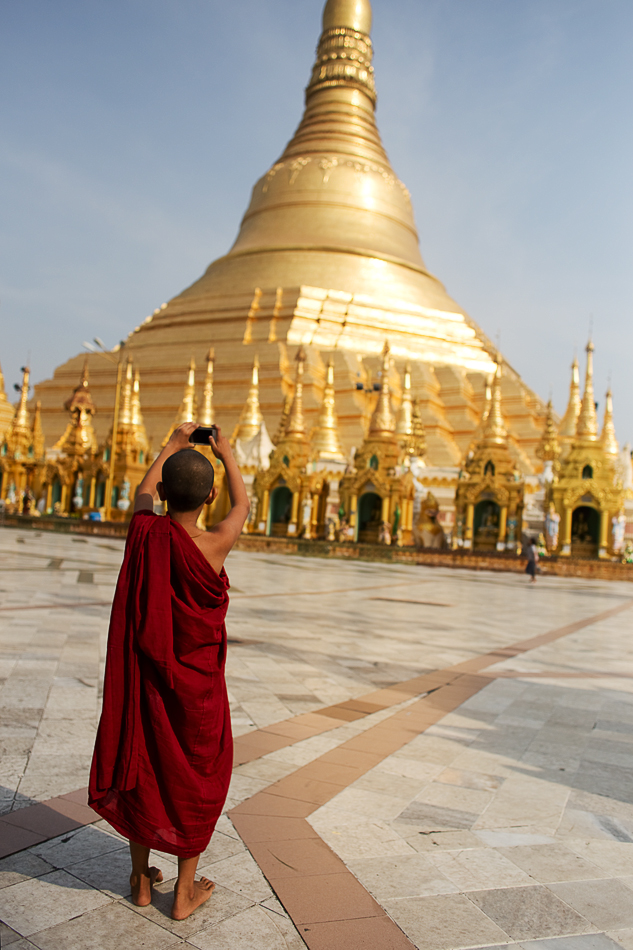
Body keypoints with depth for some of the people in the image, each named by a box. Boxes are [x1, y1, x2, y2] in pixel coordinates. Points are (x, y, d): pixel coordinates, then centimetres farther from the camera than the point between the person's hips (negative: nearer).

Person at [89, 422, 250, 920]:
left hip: (144, 675, 4)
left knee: (140, 770, 20)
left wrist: (171, 447, 24)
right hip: (196, 682, -3)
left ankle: (141, 880, 36)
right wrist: (227, 454, 16)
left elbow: (143, 493, 12)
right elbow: (243, 506, 1)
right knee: (195, 778, 15)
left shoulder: (144, 532, -13)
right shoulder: (213, 545, -21)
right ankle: (185, 892, 27)